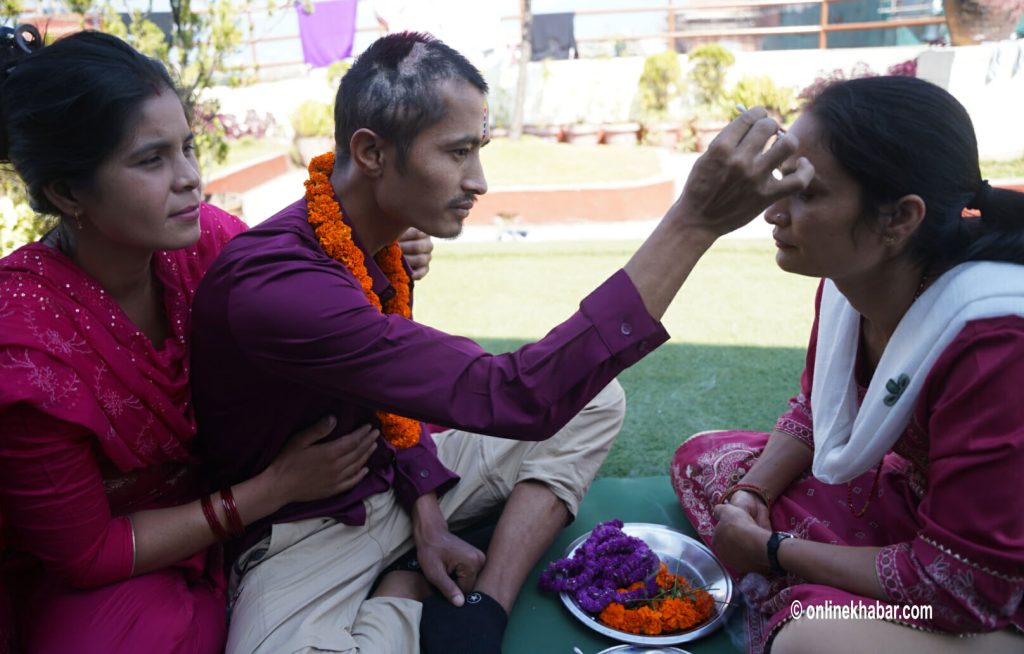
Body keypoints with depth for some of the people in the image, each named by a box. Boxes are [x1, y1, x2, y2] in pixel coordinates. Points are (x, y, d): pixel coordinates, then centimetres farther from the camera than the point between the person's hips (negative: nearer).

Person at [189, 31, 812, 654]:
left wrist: (427, 514, -4)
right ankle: (412, 594, -5)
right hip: (303, 527, -8)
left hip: (396, 476, 8)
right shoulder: (274, 286, -32)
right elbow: (511, 397, -39)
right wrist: (694, 221, -41)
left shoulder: (381, 230, -3)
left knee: (596, 401, 4)